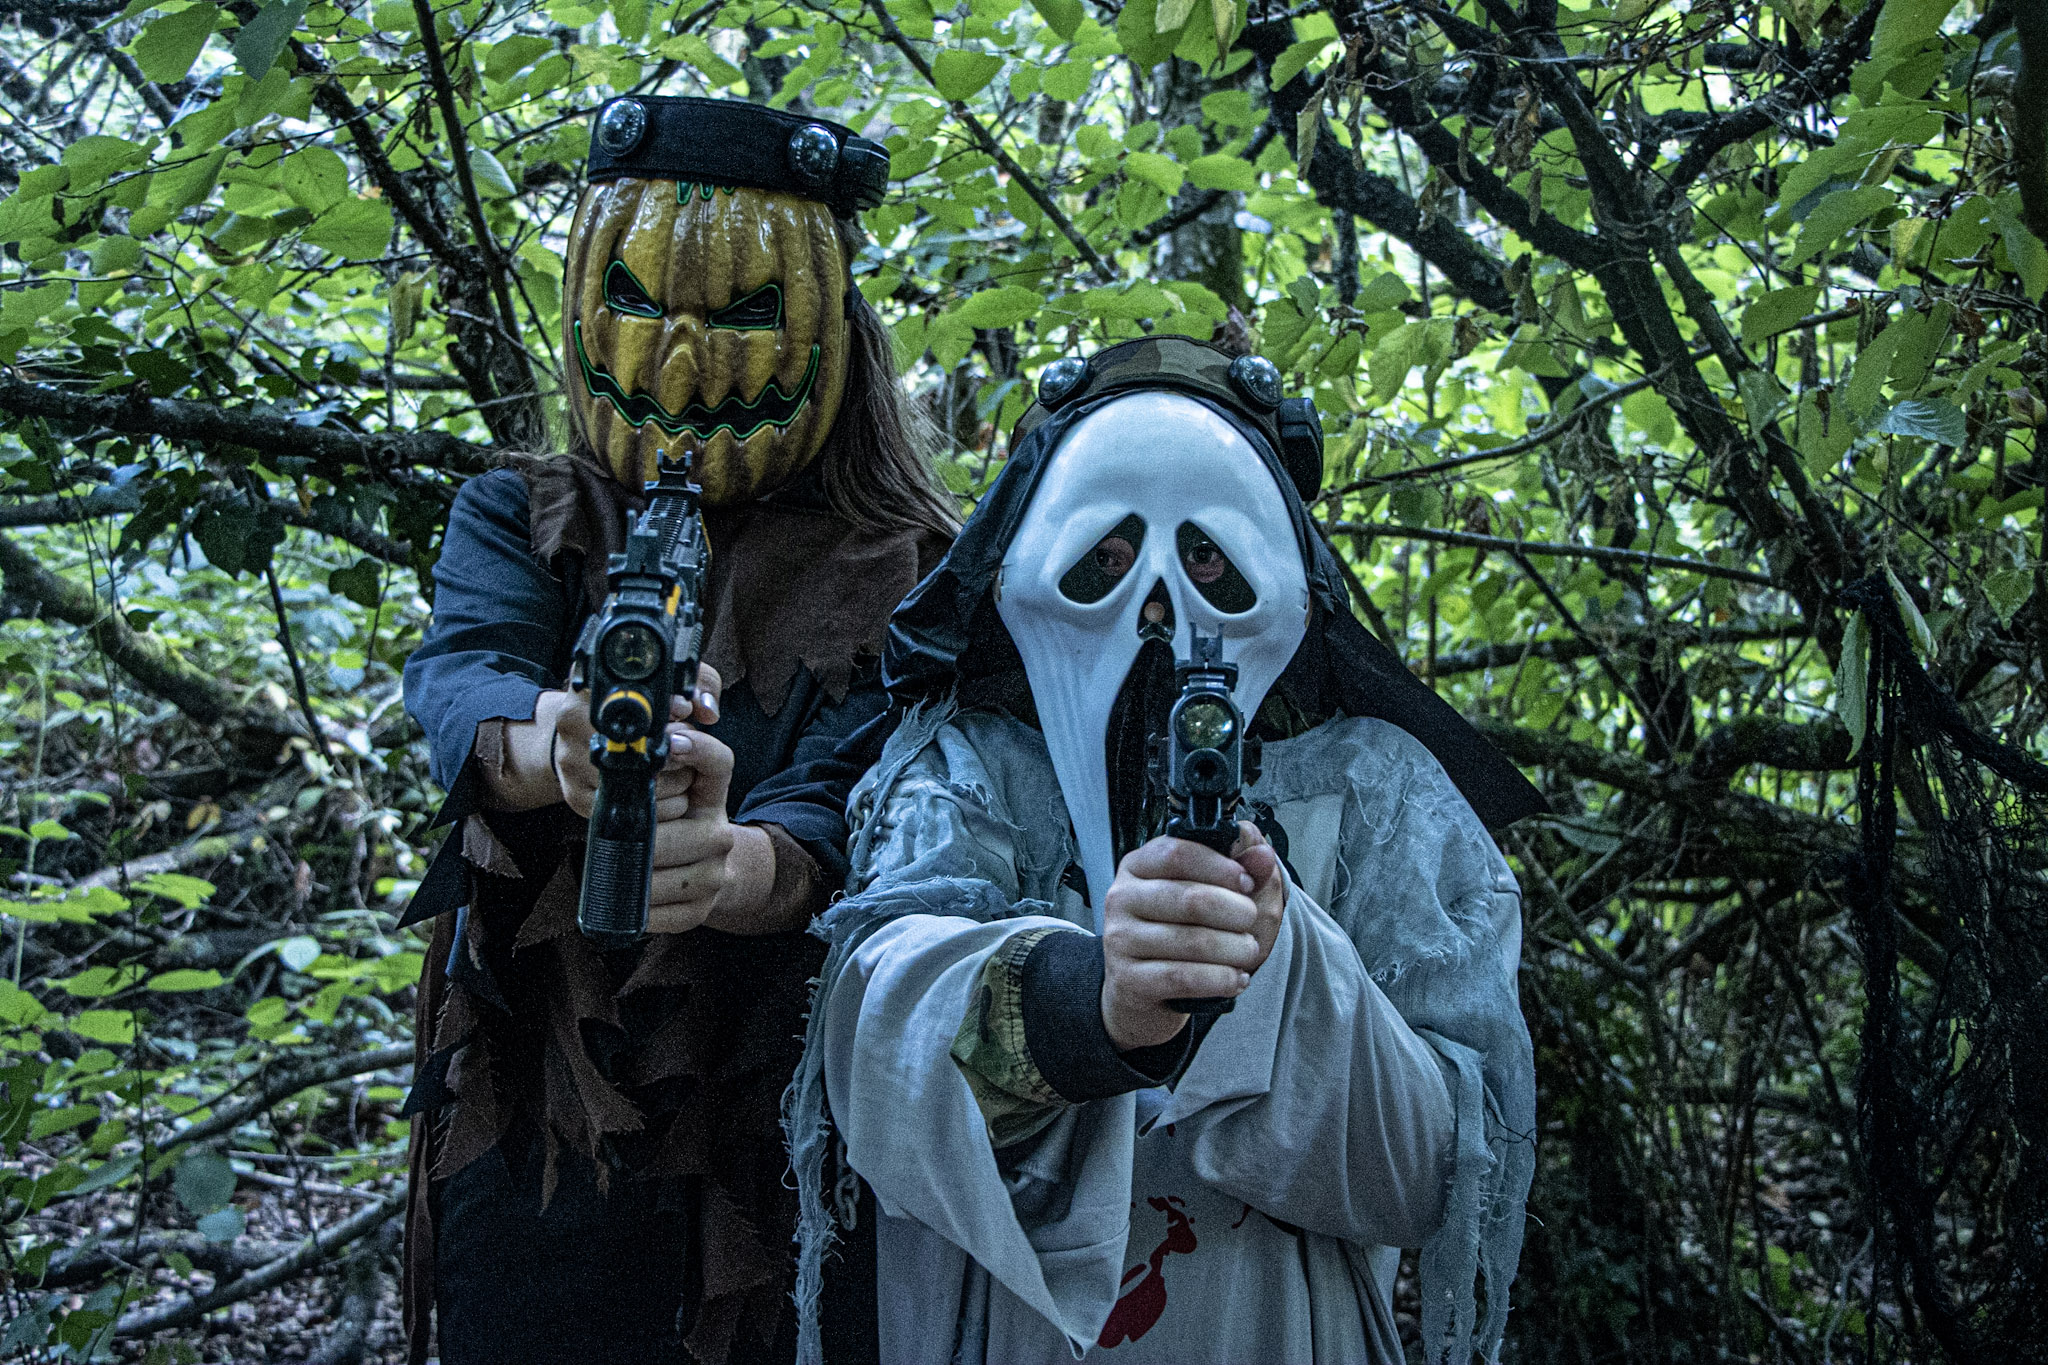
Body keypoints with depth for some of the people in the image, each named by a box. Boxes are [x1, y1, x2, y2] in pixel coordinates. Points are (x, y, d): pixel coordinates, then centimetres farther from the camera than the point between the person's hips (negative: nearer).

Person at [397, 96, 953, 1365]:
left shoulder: (904, 577, -1)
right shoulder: (517, 522, 6)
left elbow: (862, 798, -19)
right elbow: (459, 681, -16)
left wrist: (732, 865, -43)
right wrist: (554, 744, -40)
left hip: (800, 1157, -1)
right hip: (535, 1155, 1)